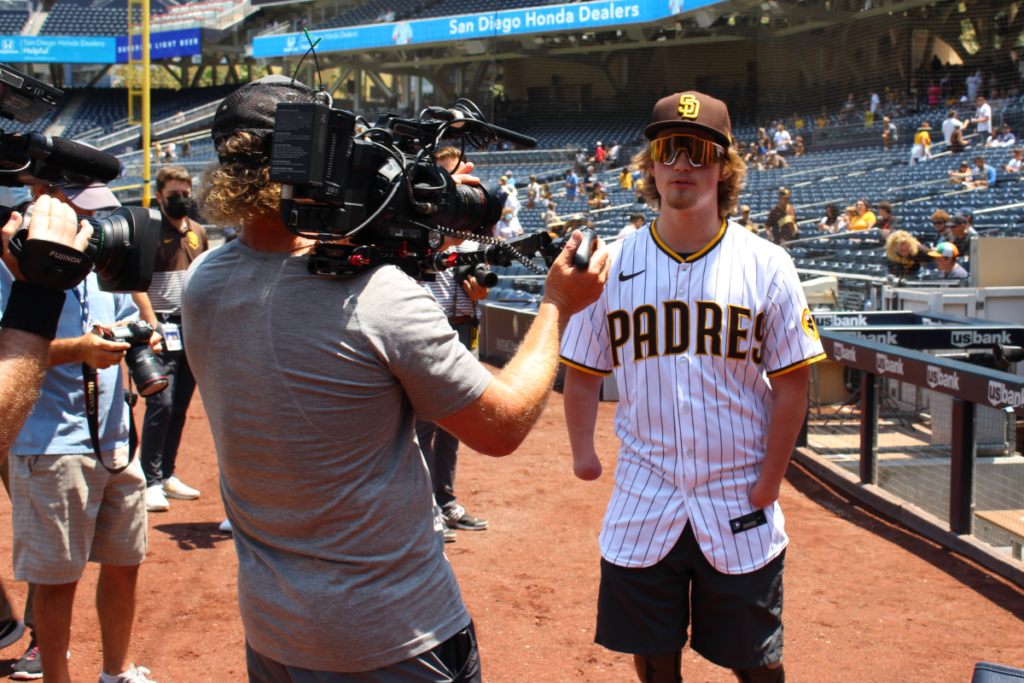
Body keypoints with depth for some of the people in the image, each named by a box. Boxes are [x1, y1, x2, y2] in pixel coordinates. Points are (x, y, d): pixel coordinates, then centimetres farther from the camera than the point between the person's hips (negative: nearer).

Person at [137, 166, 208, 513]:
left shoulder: (198, 232, 14)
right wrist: (152, 324, -19)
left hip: (194, 329, 6)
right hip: (164, 329, -6)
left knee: (180, 407, 10)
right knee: (161, 404, -11)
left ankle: (168, 475, 20)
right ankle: (150, 482, -4)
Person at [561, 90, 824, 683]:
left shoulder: (767, 265, -6)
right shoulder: (613, 264, -1)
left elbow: (792, 383, -4)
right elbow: (583, 371, 7)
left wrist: (767, 485, -7)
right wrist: (583, 451, 0)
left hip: (739, 503, -1)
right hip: (643, 498, 2)